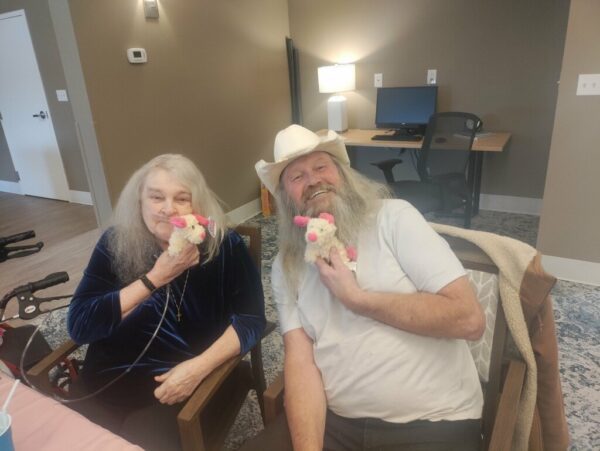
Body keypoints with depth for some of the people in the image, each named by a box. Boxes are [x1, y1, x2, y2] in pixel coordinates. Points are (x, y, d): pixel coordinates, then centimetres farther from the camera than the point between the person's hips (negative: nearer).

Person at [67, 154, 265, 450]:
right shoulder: (114, 244, -3)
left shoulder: (223, 244, -8)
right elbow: (78, 326, -10)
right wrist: (156, 277, -18)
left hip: (195, 382, -3)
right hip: (112, 381, 3)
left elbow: (251, 319, -9)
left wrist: (200, 367, -23)